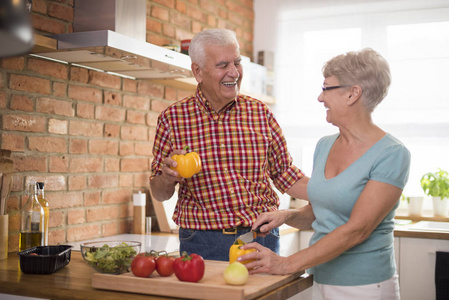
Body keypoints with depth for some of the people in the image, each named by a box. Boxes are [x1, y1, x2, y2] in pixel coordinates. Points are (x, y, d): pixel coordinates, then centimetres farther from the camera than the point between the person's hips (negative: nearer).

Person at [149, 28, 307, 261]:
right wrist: (168, 178, -17)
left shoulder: (260, 113, 2)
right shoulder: (172, 118, -2)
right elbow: (159, 194, 5)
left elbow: (284, 173, 9)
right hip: (202, 243, -1)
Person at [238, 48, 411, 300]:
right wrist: (288, 215, -6)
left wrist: (288, 264, -23)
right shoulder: (324, 146, 6)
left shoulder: (392, 154, -15)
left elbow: (357, 229, -21)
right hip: (319, 279, 6)